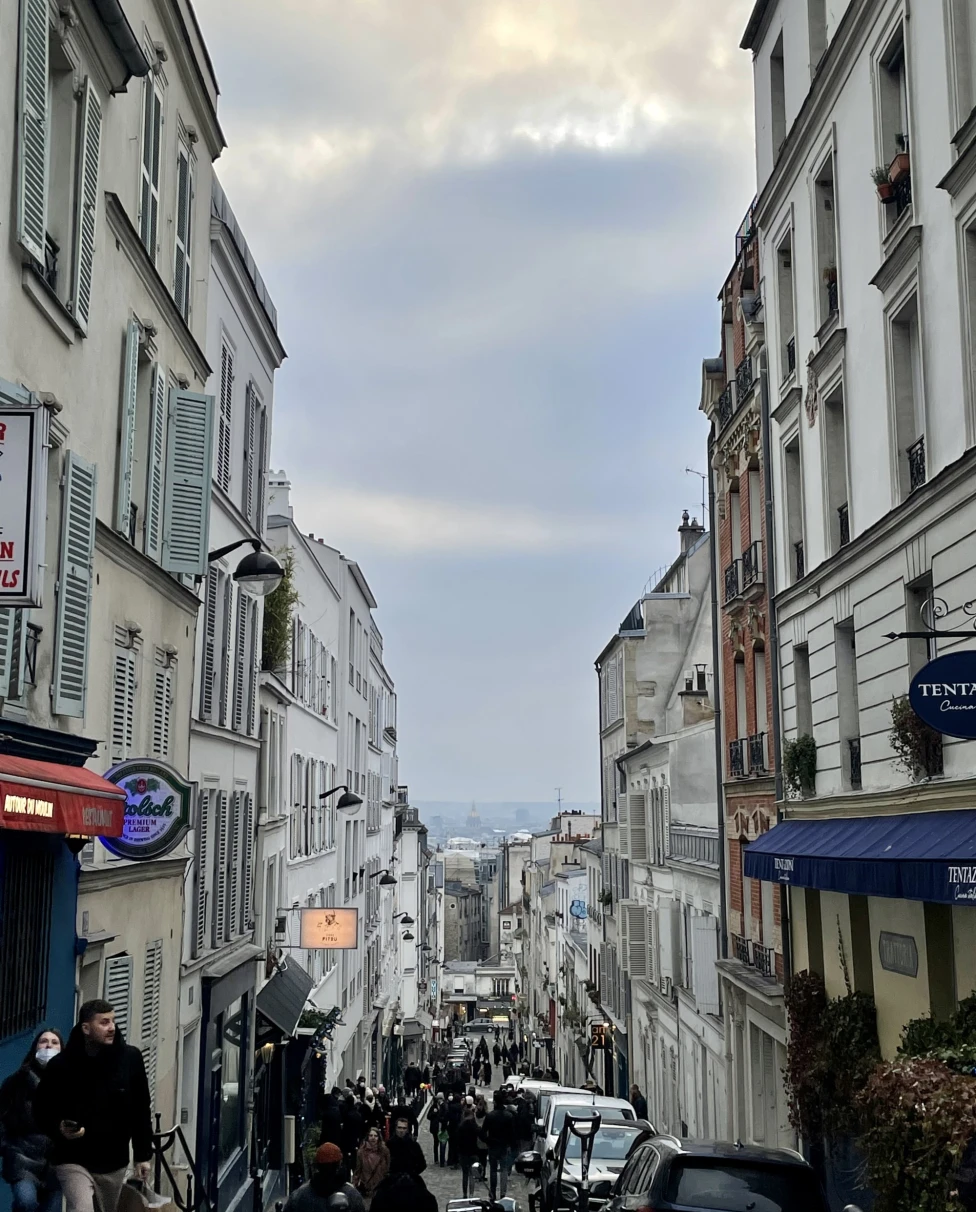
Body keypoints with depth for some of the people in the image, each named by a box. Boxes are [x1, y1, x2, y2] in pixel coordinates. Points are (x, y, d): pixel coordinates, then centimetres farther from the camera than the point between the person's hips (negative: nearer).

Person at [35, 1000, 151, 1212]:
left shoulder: (130, 1058, -5)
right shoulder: (61, 1065, -11)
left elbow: (141, 1111, 2)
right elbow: (42, 1108, 1)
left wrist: (142, 1155, 2)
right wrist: (58, 1128, -19)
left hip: (114, 1163, 3)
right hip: (73, 1161, -3)